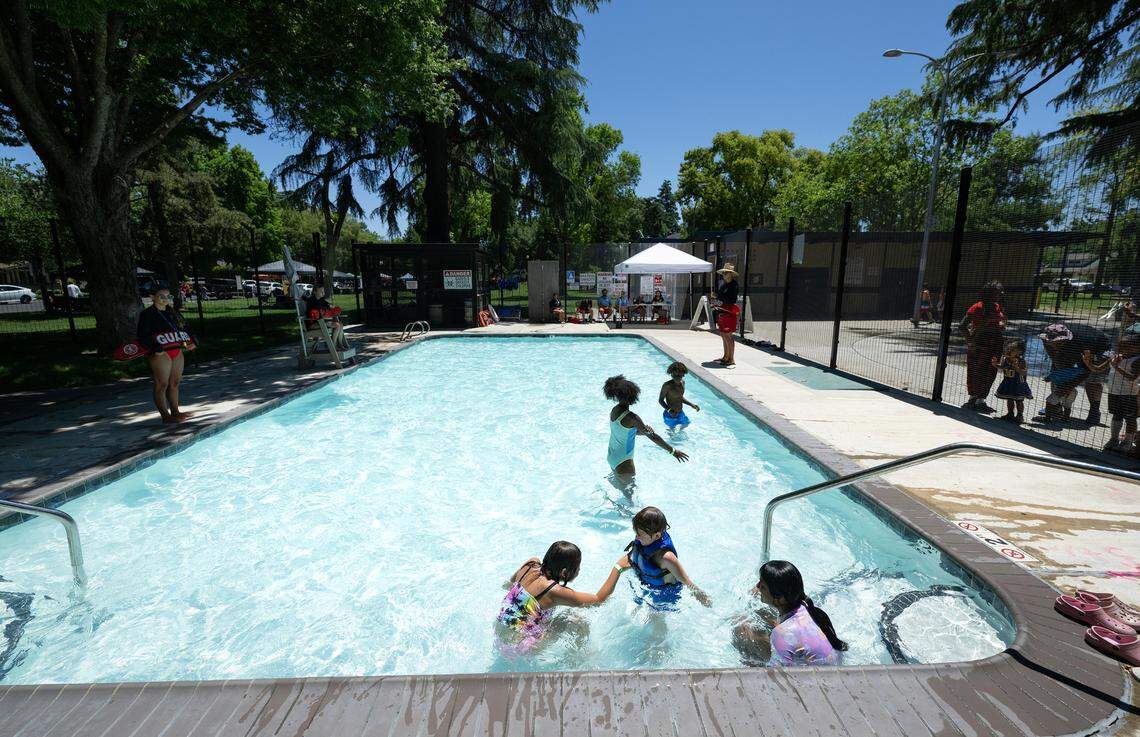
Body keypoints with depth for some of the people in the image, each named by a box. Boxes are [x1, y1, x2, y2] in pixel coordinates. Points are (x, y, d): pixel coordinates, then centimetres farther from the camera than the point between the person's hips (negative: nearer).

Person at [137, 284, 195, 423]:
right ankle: (165, 415, 1)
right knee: (162, 385, -2)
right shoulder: (147, 314, -6)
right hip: (160, 354, -7)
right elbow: (143, 337, -11)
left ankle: (175, 411, 22)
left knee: (175, 383, 13)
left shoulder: (172, 312, 15)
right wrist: (156, 349, -23)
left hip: (178, 352, 7)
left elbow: (183, 327, 23)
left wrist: (190, 341, 7)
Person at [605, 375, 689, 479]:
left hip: (611, 456, 8)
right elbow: (652, 437, -23)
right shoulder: (631, 418, -27)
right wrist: (673, 451, -17)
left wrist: (645, 430, -11)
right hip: (623, 461, -8)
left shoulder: (614, 410, -2)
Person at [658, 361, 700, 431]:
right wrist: (669, 409, -31)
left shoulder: (682, 382, -4)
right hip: (670, 415, -7)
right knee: (672, 430, 15)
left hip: (681, 413, 7)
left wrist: (692, 405, 5)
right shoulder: (667, 386, -27)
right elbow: (660, 400, -18)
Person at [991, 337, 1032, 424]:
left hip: (1018, 384, -5)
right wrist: (995, 364, -6)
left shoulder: (1021, 361, -19)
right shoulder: (1004, 359, -5)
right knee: (1009, 400, 17)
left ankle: (1020, 415, 21)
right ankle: (1010, 414, 31)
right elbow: (1001, 367, 12)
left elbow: (1025, 373, -25)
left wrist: (1017, 368, -40)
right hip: (1007, 383, 5)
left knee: (1019, 401, 8)